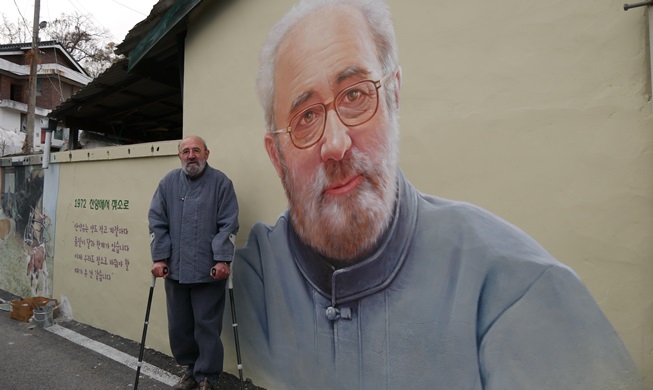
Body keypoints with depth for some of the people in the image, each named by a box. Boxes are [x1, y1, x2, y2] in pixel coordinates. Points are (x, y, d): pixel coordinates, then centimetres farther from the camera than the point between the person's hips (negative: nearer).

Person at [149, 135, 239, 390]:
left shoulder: (221, 182, -2)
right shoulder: (168, 183, 9)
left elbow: (228, 226, -6)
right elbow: (157, 222, 8)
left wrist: (222, 260, -12)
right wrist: (159, 258, 2)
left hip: (208, 271, -4)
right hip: (175, 269, 4)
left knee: (207, 326, 3)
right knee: (178, 326, 14)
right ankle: (190, 369, 35)